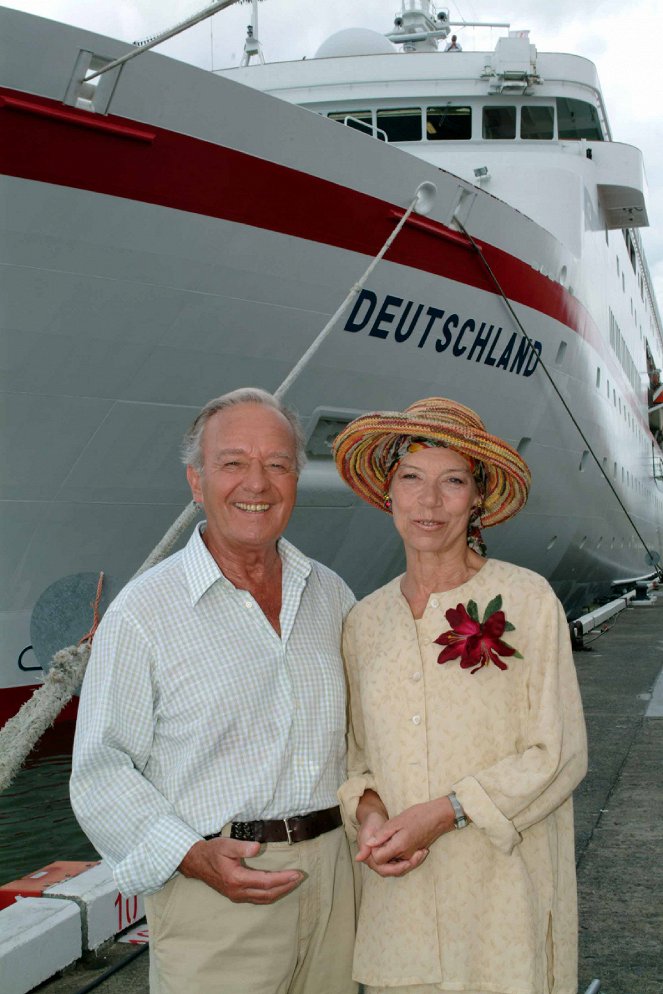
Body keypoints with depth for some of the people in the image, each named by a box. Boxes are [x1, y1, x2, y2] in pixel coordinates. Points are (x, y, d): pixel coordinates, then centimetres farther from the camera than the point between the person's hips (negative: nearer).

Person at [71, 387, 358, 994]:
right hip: (212, 894, -4)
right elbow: (102, 772, -8)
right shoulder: (143, 613, -6)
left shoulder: (330, 595, 9)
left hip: (333, 875, 4)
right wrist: (193, 857, -18)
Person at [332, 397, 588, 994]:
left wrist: (445, 812, -17)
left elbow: (559, 756, -8)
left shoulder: (527, 601, -7)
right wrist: (367, 808, -8)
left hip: (503, 894, -3)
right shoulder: (366, 621, 6)